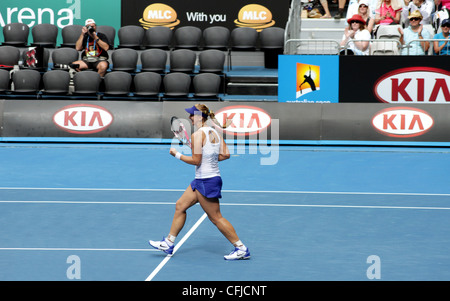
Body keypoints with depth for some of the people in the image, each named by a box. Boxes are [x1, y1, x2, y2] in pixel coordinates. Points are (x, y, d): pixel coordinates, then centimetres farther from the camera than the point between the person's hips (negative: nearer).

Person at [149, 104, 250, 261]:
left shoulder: (197, 135, -17)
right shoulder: (215, 133, 8)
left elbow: (196, 160, -18)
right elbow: (226, 154, 4)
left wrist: (177, 154, -6)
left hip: (206, 181, -10)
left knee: (216, 218, -3)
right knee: (180, 206, 15)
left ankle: (241, 249, 2)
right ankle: (169, 243, 22)